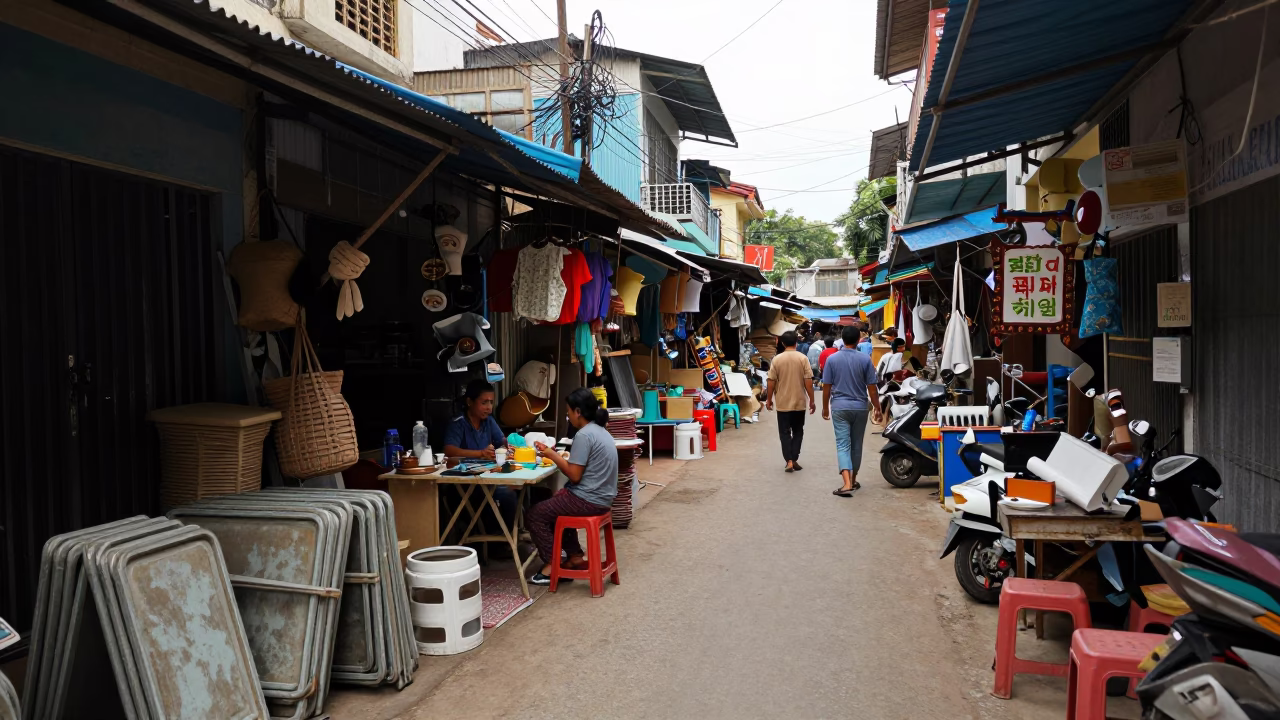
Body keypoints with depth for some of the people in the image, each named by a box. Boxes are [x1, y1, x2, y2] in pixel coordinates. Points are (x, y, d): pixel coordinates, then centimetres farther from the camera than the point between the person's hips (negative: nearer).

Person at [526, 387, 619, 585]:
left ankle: (552, 566, 4)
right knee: (554, 506, 31)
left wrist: (552, 455, -8)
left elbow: (574, 475, -20)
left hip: (588, 501, -10)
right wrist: (556, 455, 6)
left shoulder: (584, 435, -19)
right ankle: (576, 557, 26)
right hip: (602, 498, 10)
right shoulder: (601, 431, 11)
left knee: (533, 515, 0)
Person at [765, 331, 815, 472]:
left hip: (783, 403, 0)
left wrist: (769, 399, 8)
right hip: (799, 402, 1)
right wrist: (811, 400, 1)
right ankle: (794, 459, 12)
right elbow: (808, 381, -7)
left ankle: (789, 460, -5)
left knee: (785, 432, 6)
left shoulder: (777, 360, -5)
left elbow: (771, 382, -4)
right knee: (798, 432, 14)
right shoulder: (803, 358, -6)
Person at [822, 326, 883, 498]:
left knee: (842, 445, -3)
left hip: (839, 407, -1)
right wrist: (877, 409, 6)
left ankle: (847, 484, -17)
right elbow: (872, 388, -3)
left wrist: (825, 407, 11)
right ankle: (853, 481, 26)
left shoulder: (832, 359, -3)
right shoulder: (865, 360, -4)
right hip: (860, 407, 1)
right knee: (856, 445, 14)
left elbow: (826, 387, -1)